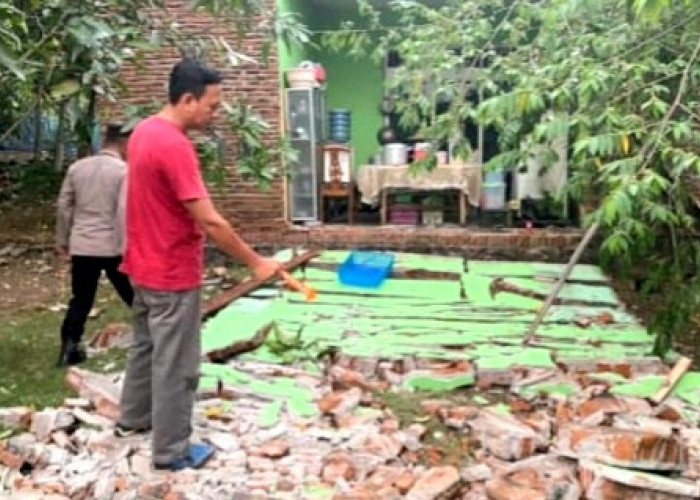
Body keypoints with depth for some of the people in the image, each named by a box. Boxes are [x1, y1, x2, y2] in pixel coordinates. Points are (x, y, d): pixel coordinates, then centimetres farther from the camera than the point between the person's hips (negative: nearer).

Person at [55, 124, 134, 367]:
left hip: (81, 246, 4)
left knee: (80, 300, 12)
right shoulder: (124, 170, -9)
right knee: (135, 296, 10)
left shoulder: (77, 167, 7)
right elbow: (124, 212, -15)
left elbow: (64, 206, 11)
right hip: (112, 247, -4)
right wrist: (126, 248, -13)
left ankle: (69, 348, 10)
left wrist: (62, 240, 21)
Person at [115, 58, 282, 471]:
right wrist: (256, 262, -18)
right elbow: (210, 222, -26)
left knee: (146, 346, 24)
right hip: (173, 275, -10)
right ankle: (171, 450, 15)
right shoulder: (174, 146, -25)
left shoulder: (144, 132, 5)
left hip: (146, 266, 10)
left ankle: (133, 418, 40)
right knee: (176, 363, 2)